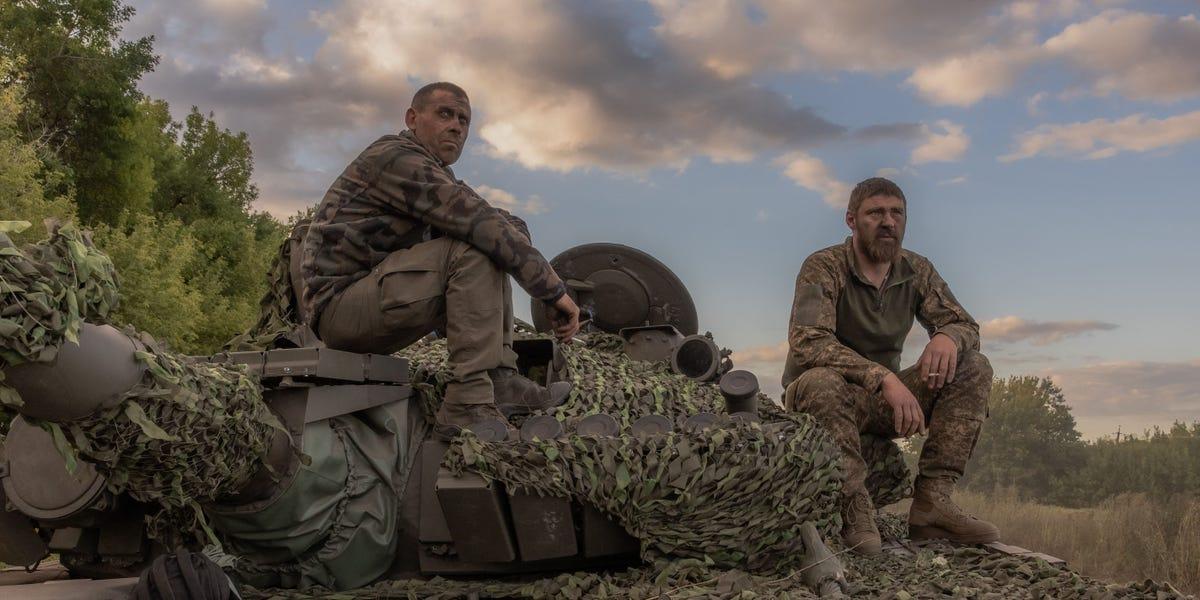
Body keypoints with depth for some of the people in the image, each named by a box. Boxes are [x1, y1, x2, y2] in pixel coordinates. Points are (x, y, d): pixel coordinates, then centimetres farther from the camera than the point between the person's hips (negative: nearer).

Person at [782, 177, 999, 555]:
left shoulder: (917, 271, 2)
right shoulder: (824, 267, -16)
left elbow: (966, 326, 3)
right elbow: (807, 343, -30)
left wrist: (948, 337, -25)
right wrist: (883, 377, -42)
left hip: (882, 402, 6)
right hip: (821, 398, -6)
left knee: (974, 368, -11)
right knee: (821, 382, -40)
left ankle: (932, 500, -19)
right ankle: (855, 510, -29)